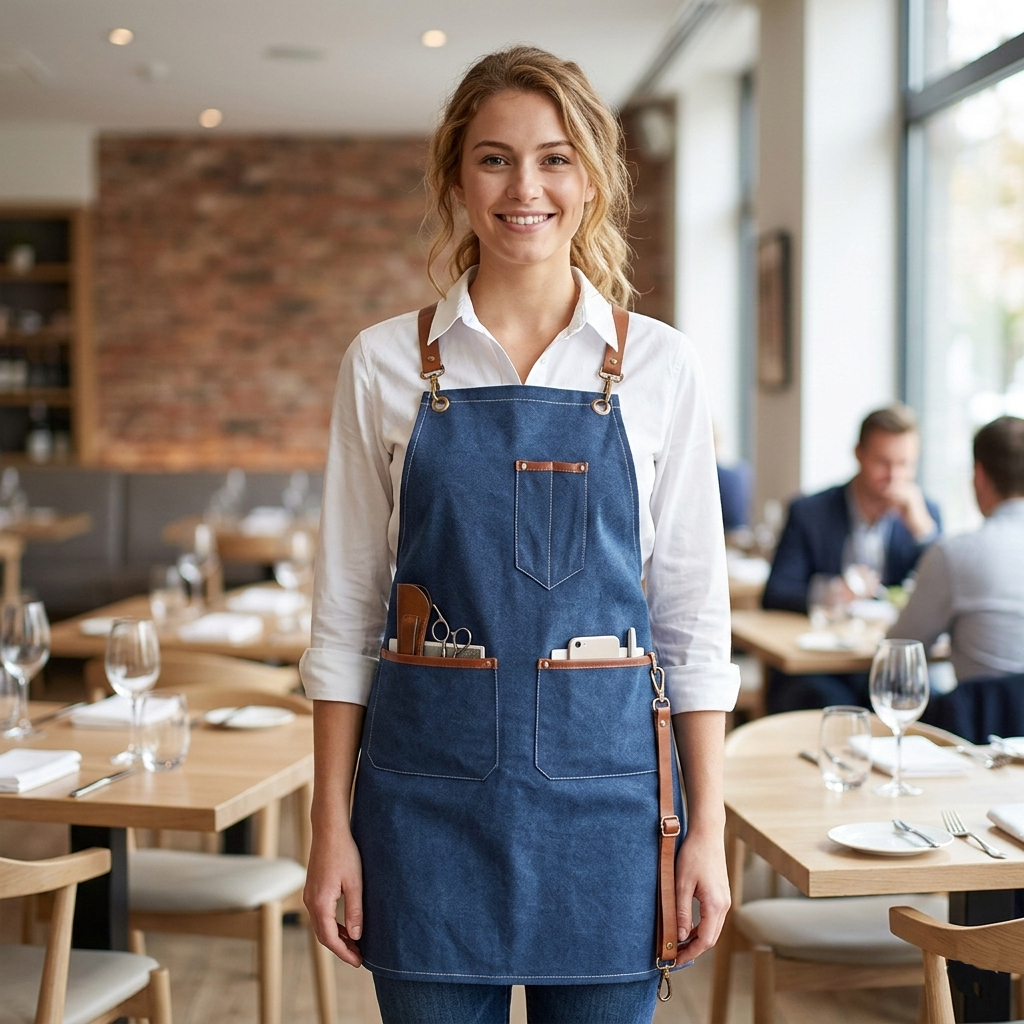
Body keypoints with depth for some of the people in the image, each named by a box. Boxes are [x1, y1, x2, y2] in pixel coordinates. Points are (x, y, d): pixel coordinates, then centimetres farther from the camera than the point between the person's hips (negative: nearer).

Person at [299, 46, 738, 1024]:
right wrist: (330, 827, 0)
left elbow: (693, 614, 3)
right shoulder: (385, 363, 1)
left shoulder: (658, 366, 1)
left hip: (601, 787, 0)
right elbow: (345, 614, 3)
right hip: (430, 787, 0)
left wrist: (707, 827, 0)